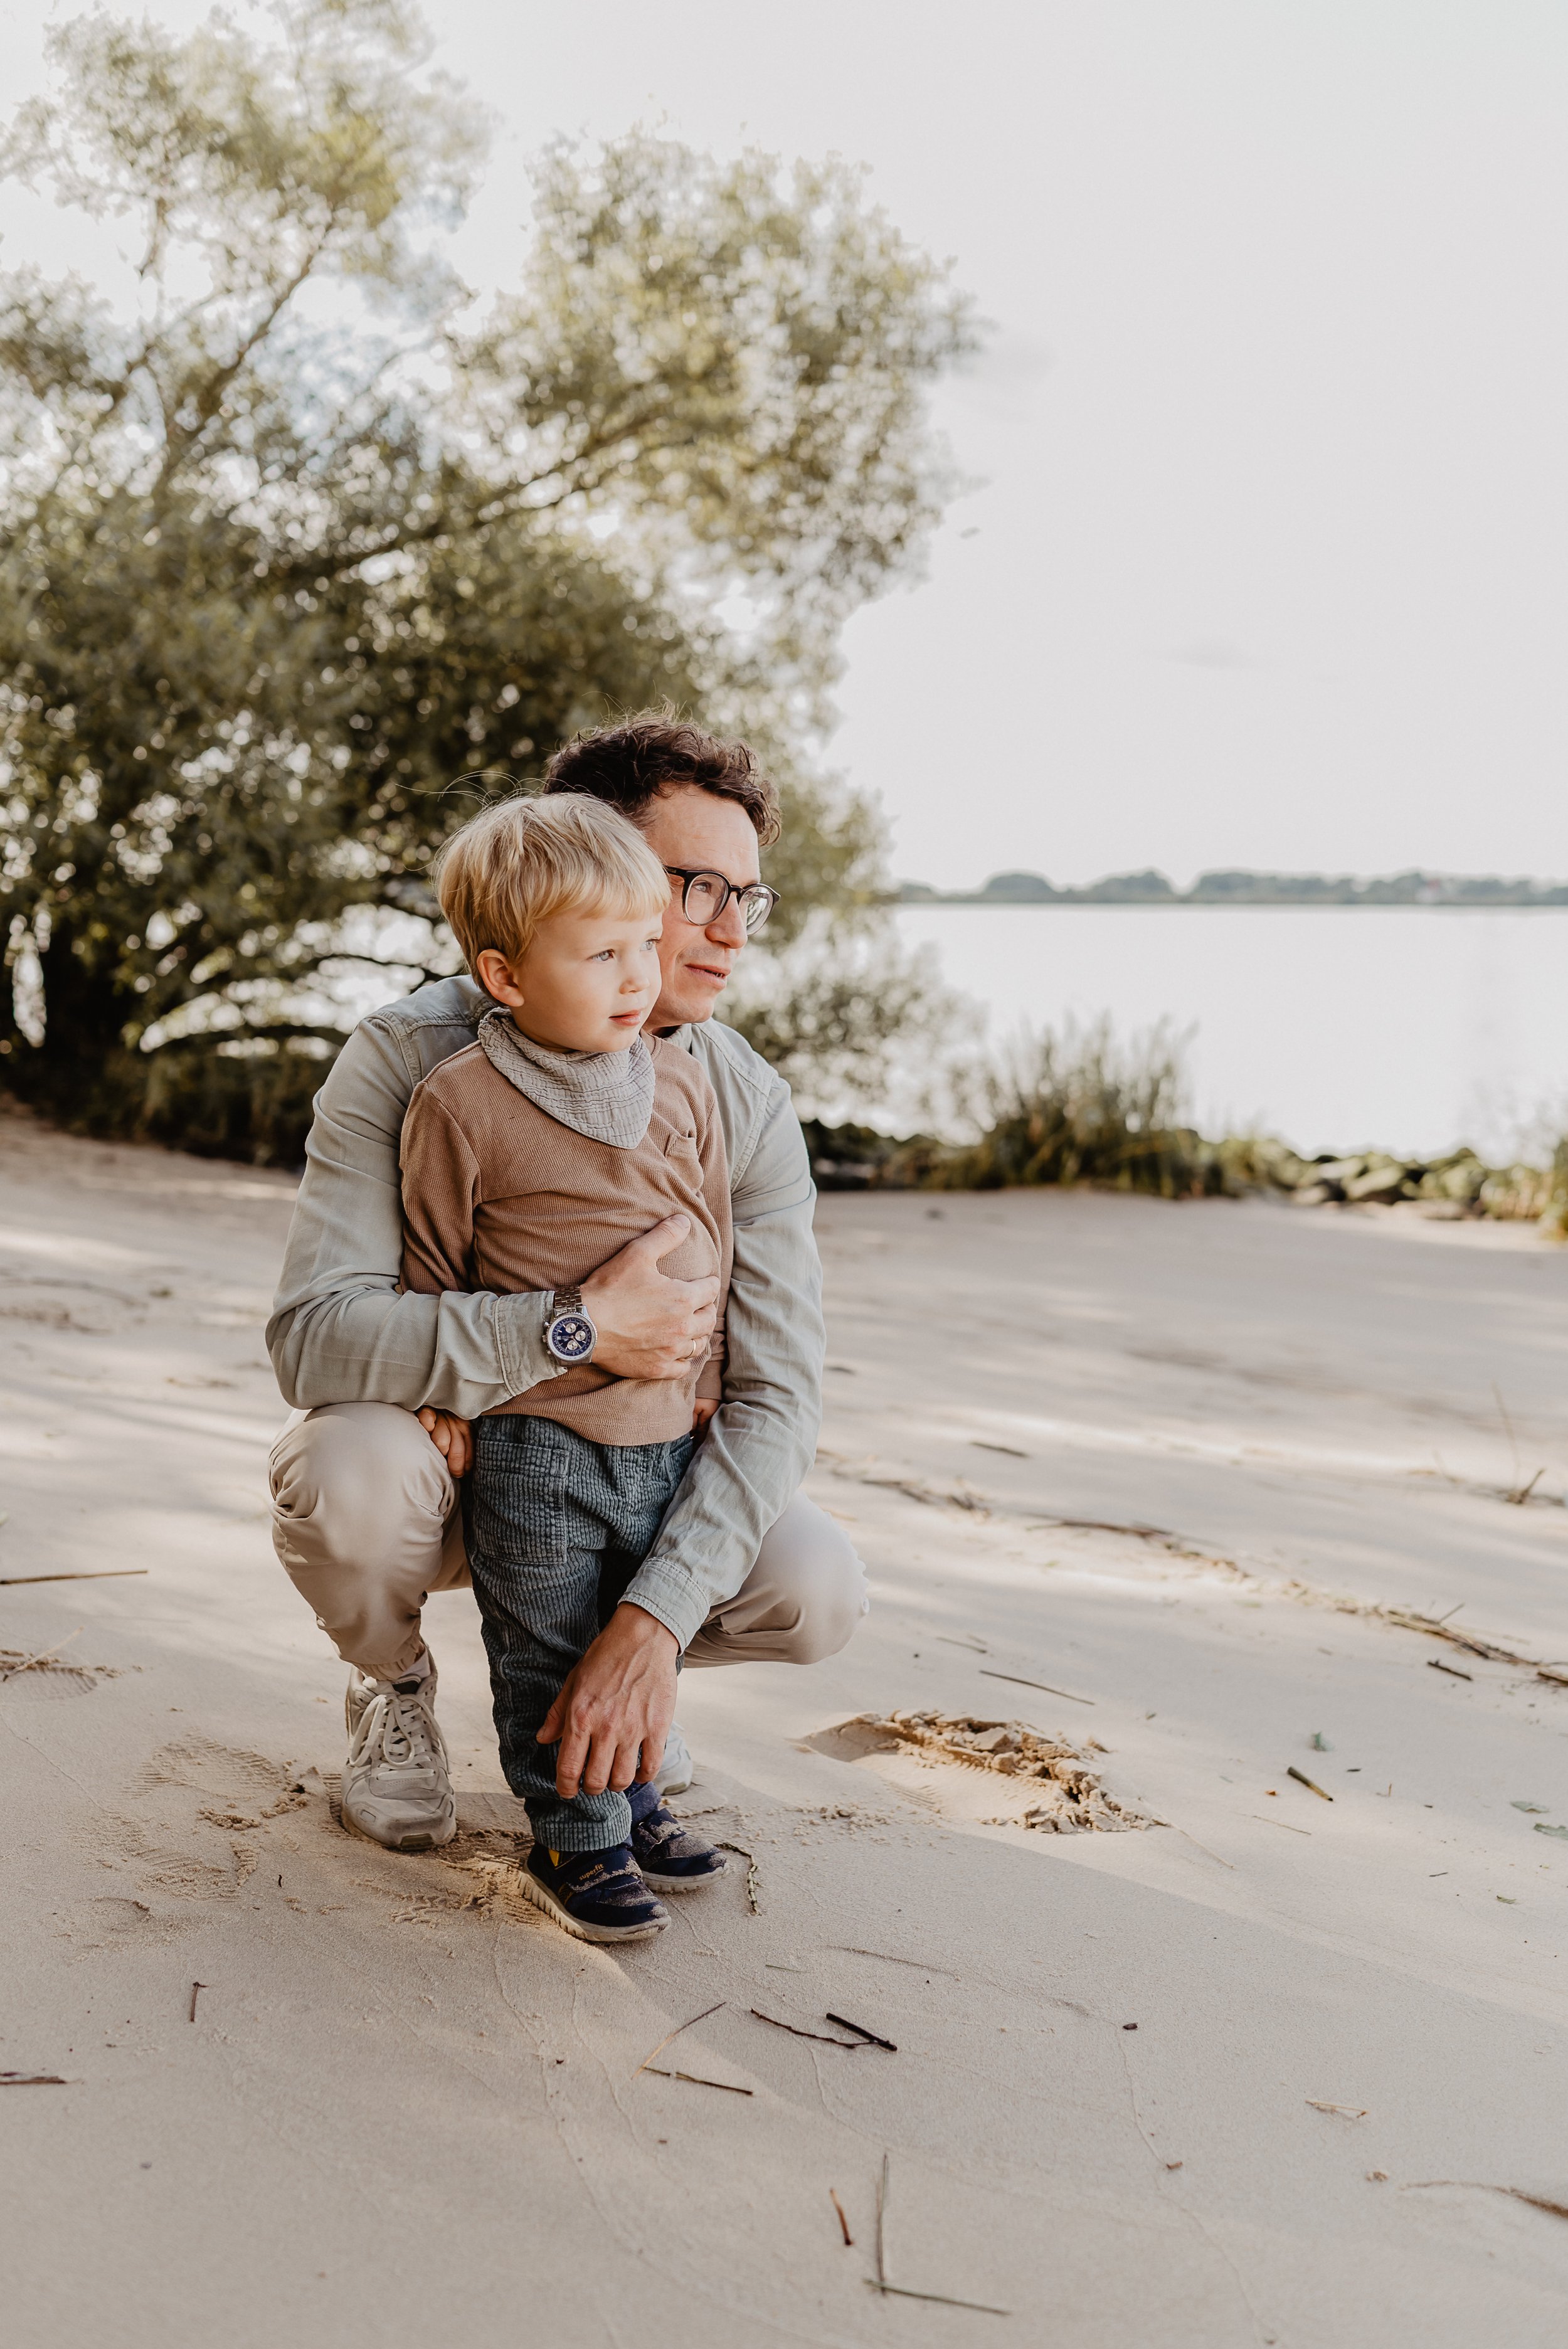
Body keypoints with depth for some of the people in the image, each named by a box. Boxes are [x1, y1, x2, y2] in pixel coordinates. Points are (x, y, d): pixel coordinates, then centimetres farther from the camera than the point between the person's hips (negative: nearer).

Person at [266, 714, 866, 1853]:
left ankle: (597, 1645, 13)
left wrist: (653, 1621, -33)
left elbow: (775, 1389, -20)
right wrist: (573, 1328, -42)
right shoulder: (413, 1054, -22)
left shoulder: (750, 1105, -14)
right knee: (351, 1474, -37)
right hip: (442, 1448, -2)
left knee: (815, 1592, -22)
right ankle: (395, 1686, 0)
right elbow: (314, 1335, -32)